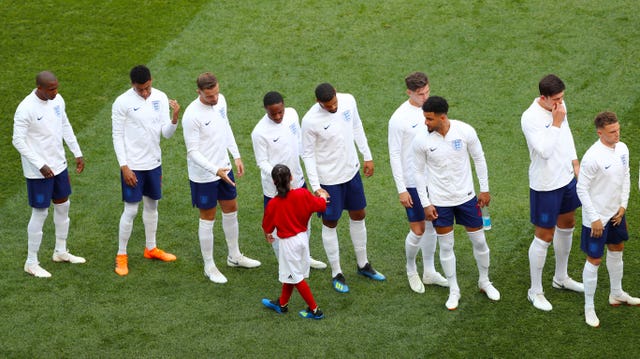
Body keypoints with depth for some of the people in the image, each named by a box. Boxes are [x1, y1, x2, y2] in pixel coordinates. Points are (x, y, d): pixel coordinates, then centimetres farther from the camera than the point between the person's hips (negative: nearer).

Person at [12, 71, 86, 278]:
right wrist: (40, 165, -23)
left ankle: (61, 252, 37)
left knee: (63, 206, 18)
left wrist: (77, 153, 11)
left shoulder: (57, 100, -2)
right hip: (38, 172, -8)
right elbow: (18, 141, -21)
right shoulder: (26, 109, -24)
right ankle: (31, 263, 14)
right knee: (40, 213, 0)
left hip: (59, 165, 8)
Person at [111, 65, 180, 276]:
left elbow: (166, 133, -3)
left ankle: (151, 249, 33)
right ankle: (121, 256, 10)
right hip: (133, 165, -5)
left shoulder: (160, 98, -2)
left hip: (154, 163, 5)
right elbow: (117, 136, -11)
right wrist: (124, 167, -14)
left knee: (152, 205, 17)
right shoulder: (122, 103, -15)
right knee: (131, 210, -2)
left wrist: (174, 117, -23)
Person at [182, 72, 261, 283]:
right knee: (208, 219, 6)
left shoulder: (220, 100, -5)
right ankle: (209, 266, 22)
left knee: (231, 209, 20)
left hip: (224, 168, 7)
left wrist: (236, 156, 11)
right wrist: (215, 170, -33)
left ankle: (234, 256, 38)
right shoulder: (192, 115, -28)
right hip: (203, 175, -7)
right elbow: (193, 151, -24)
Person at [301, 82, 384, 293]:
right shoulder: (310, 121, -26)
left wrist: (367, 156, 11)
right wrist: (315, 186, -17)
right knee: (330, 223, 7)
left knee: (358, 216, 18)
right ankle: (336, 274, 23)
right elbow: (308, 155, -16)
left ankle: (363, 265, 37)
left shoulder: (348, 101, -12)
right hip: (329, 179, -6)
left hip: (352, 171, 6)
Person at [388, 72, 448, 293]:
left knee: (432, 225, 14)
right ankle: (411, 269, 25)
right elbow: (394, 155, -13)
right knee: (418, 230, 0)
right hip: (412, 183, -6)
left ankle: (429, 272, 29)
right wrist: (401, 189, -14)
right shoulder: (399, 119, -18)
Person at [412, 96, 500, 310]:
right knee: (446, 246, 8)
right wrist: (425, 204, -4)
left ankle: (484, 282, 35)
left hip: (466, 196, 1)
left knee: (479, 241, 11)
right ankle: (454, 291, 25)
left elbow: (479, 159, -1)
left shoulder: (465, 131, -16)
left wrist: (485, 189, 3)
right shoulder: (421, 140, -16)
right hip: (439, 201, -1)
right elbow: (419, 172, -3)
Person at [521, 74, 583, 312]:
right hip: (545, 185, -8)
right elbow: (545, 151, -32)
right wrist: (556, 122, -29)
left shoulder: (559, 105, -3)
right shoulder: (531, 118, -27)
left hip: (566, 177, 8)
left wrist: (575, 162, 14)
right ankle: (535, 292, 15)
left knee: (567, 226, 22)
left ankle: (561, 278, 42)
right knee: (543, 237, 1)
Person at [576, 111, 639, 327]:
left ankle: (617, 294, 45)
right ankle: (589, 308, 15)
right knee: (594, 260, 1)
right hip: (597, 218, -8)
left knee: (617, 251, 24)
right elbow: (581, 189, -20)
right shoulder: (593, 157, -26)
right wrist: (594, 218, -18)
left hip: (616, 213, 8)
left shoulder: (622, 149, -4)